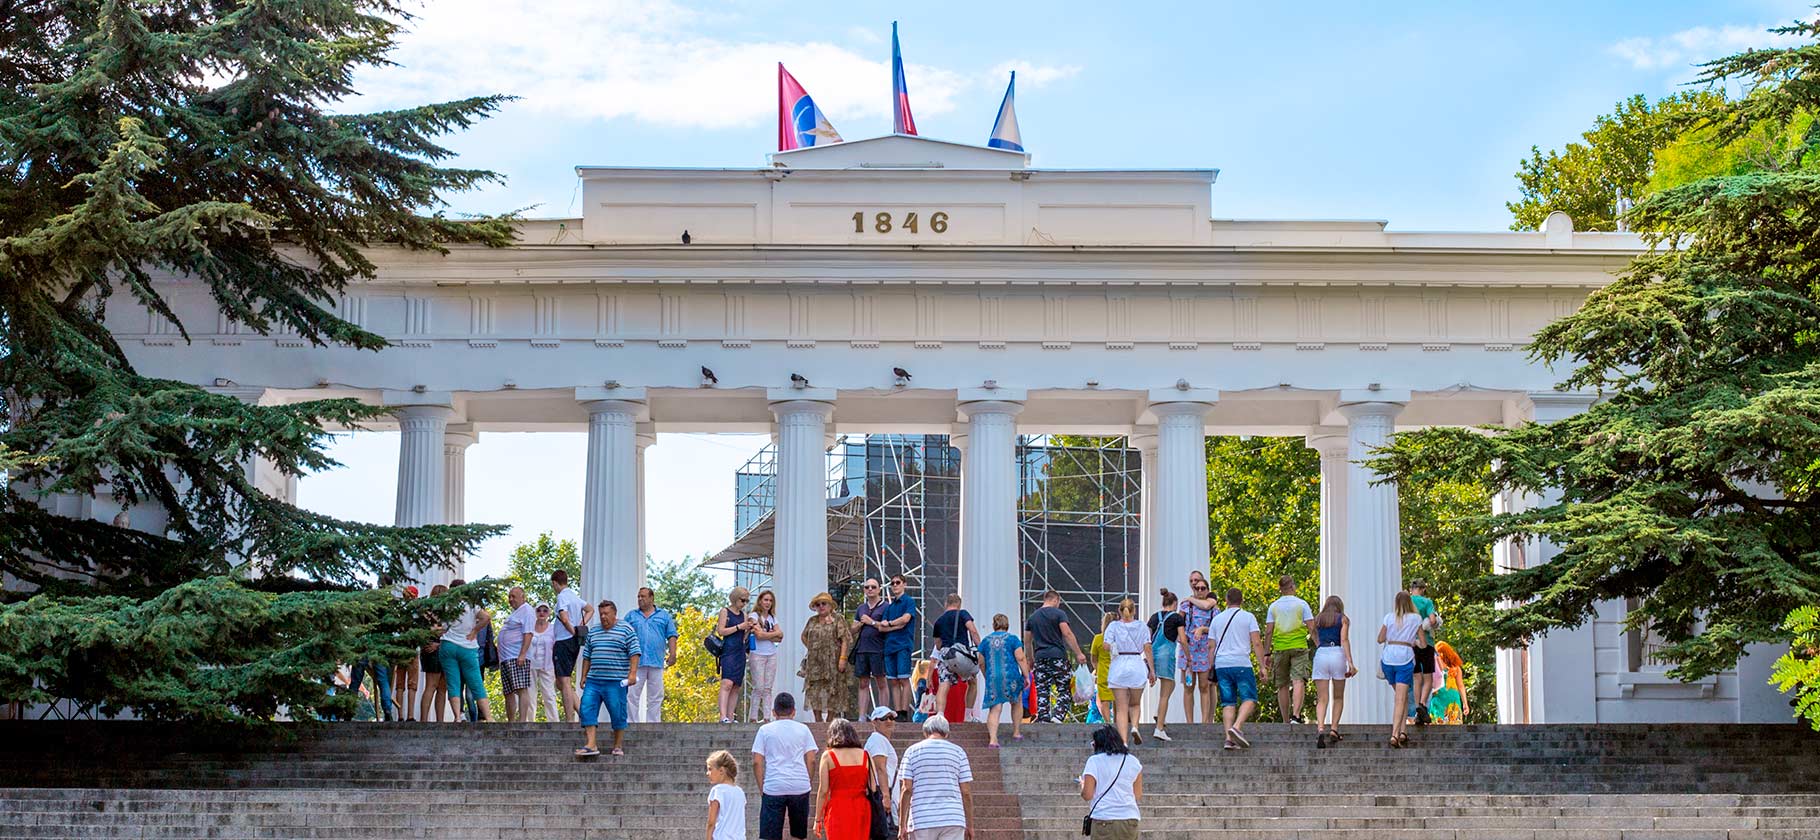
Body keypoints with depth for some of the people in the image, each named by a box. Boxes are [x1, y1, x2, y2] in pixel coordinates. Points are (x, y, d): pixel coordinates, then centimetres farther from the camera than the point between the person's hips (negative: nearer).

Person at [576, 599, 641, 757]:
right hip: (593, 681, 5)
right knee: (587, 710, -7)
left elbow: (634, 652, -5)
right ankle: (591, 745, -9)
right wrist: (584, 676, 16)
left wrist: (632, 673, -14)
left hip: (615, 682, -5)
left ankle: (618, 746, 11)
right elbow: (587, 655, 20)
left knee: (618, 714, 0)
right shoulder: (593, 631, 16)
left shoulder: (625, 629, 0)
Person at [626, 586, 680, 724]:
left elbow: (671, 636, 9)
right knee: (633, 695, -5)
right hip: (636, 662, 0)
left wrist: (672, 654, -2)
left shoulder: (664, 615, 13)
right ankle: (633, 723, -2)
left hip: (656, 662, 0)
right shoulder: (631, 616, 13)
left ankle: (653, 723, 7)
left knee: (655, 697, 2)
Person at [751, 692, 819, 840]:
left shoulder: (765, 730, 5)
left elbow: (757, 762, 1)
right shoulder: (803, 729, 8)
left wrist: (761, 788, 7)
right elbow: (811, 760, 5)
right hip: (800, 788, 2)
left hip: (773, 788, -2)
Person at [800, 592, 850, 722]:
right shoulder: (812, 621, 12)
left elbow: (844, 641, -6)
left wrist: (842, 659, -14)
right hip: (814, 662, 4)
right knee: (814, 691, -1)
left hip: (831, 662, -4)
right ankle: (818, 720, 5)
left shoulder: (836, 621, 0)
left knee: (831, 692, -2)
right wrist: (810, 648, 9)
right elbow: (804, 637, 25)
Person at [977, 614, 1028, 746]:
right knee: (1017, 702, 22)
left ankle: (992, 738, -18)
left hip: (992, 678, 2)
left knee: (994, 709, -3)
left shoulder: (985, 641, 11)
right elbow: (1020, 658, -6)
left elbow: (981, 663, 14)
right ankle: (1016, 733, 25)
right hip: (1010, 676, -2)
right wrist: (1026, 676, -1)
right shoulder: (1012, 639, 2)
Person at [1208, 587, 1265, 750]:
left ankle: (1229, 738, -5)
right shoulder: (1248, 617, 4)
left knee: (1228, 702, 5)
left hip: (1221, 665, 4)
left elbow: (1211, 647, 15)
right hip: (1241, 663, -4)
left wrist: (1211, 670, 19)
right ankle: (1237, 727, -25)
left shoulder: (1217, 619, 15)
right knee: (1249, 699, -2)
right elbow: (1256, 643, -3)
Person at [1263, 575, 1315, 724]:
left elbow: (1268, 631, 4)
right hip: (1299, 646, -2)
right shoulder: (1301, 604, 3)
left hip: (1280, 648, 2)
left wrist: (1267, 653, 7)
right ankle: (1296, 715, -28)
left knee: (1283, 686, 9)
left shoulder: (1273, 606, 8)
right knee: (1298, 681, -10)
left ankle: (1286, 721, 13)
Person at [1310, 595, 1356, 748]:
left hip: (1320, 654, 2)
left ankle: (1320, 729, -23)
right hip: (1337, 654, -2)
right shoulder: (1343, 619, 9)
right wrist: (1350, 663, -8)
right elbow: (1344, 640, -3)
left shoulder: (1317, 619, 18)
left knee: (1322, 699, -3)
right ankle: (1334, 729, 3)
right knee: (1338, 697, 13)